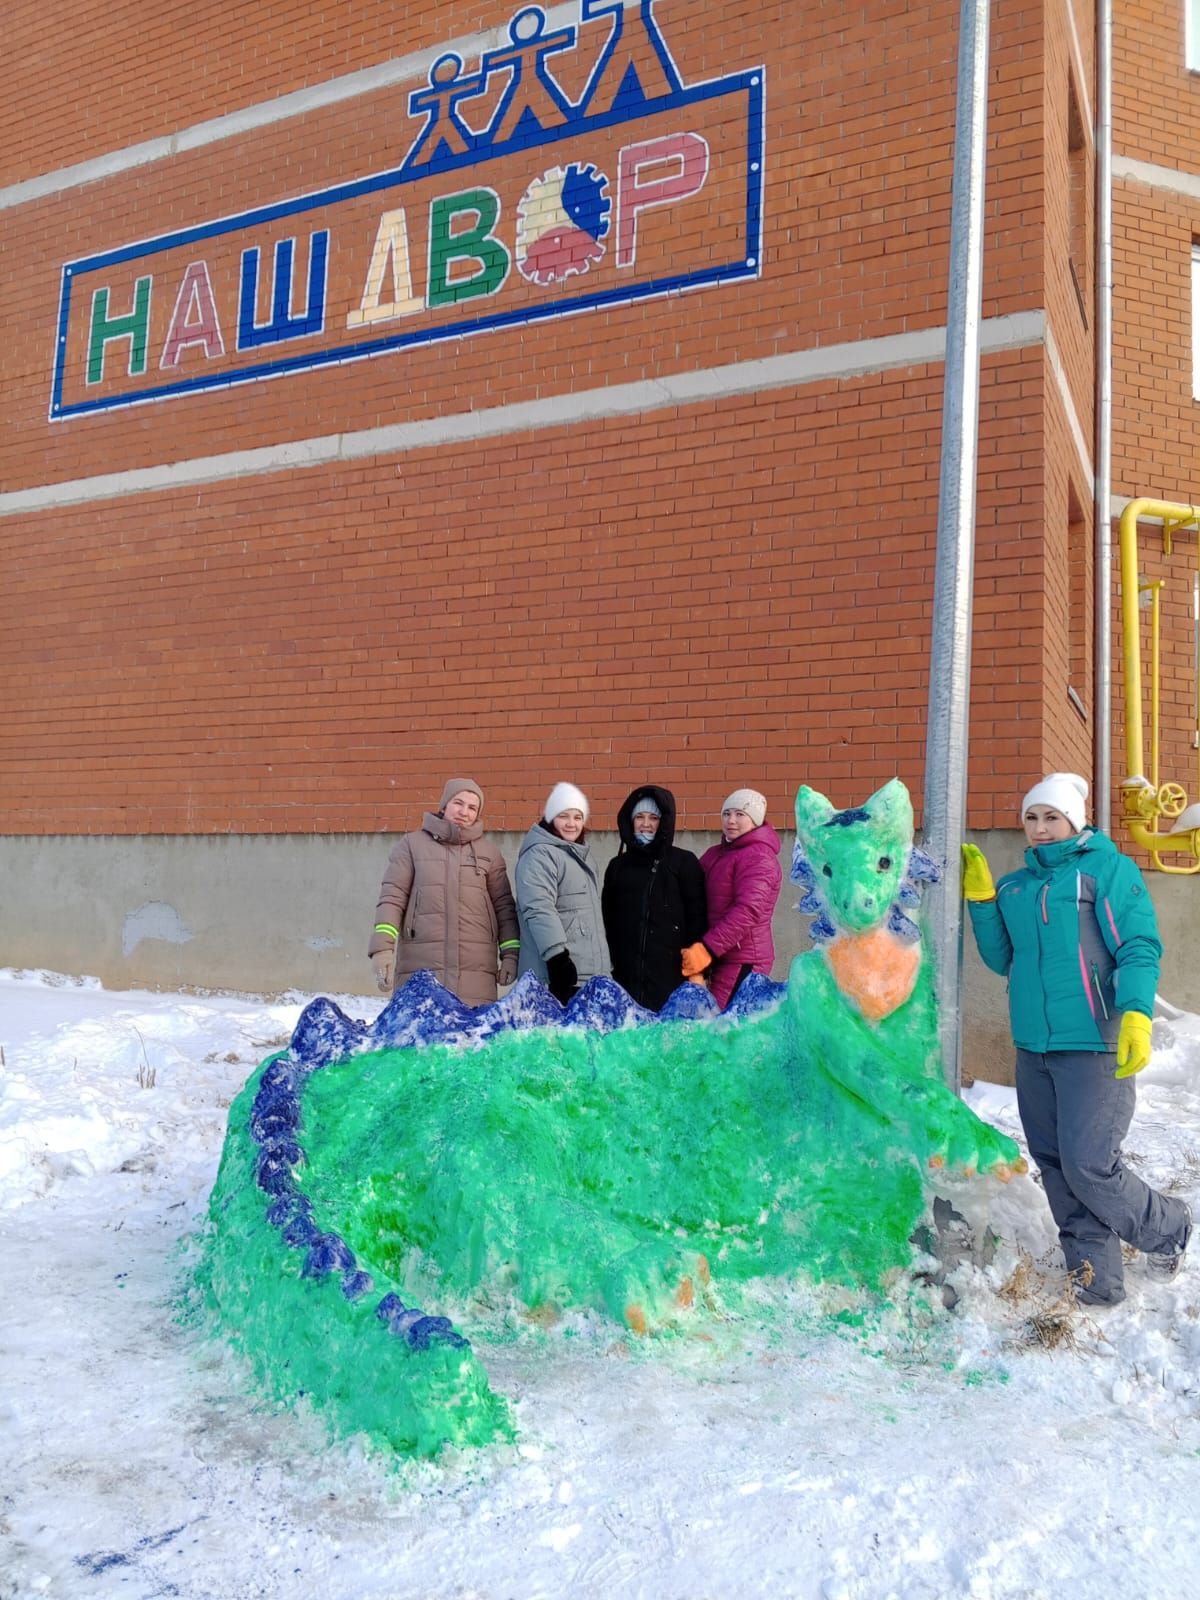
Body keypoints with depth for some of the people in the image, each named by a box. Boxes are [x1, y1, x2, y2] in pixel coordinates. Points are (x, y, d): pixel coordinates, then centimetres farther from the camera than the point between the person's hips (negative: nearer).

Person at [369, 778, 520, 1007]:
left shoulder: (488, 851, 14)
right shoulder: (412, 844, 9)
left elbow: (504, 905, 15)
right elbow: (392, 897, 2)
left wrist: (511, 953, 6)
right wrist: (383, 947, -10)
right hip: (420, 967, -1)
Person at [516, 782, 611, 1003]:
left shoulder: (580, 853, 21)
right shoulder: (540, 854, -10)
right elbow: (538, 909, -21)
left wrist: (602, 966, 28)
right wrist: (557, 957, -28)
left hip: (589, 972, 9)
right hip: (556, 973, -9)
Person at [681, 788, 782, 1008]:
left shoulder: (758, 857, -9)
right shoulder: (715, 855, 16)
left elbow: (748, 910, -20)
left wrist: (707, 949, -23)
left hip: (743, 961, -8)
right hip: (720, 957, 8)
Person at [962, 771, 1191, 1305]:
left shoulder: (1108, 868, -2)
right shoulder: (1014, 887, 14)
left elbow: (1139, 947, -9)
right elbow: (1002, 960, 16)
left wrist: (1136, 1014, -24)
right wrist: (980, 899, 5)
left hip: (1092, 1046, -6)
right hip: (1033, 1047, 6)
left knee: (1089, 1167, -7)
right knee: (1055, 1166, 8)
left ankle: (1168, 1227, 21)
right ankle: (1097, 1278, 20)